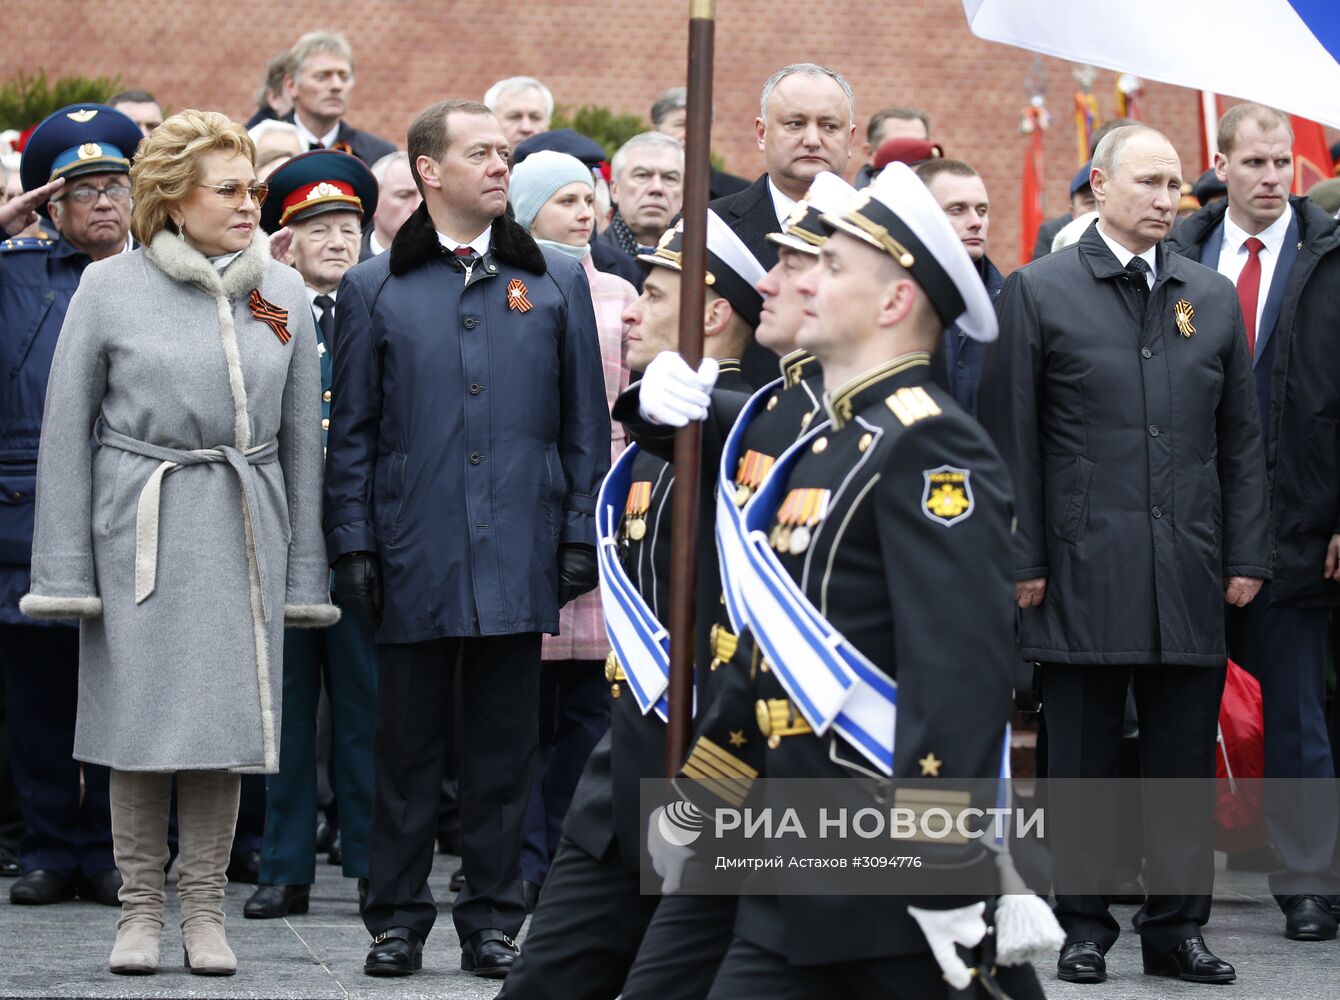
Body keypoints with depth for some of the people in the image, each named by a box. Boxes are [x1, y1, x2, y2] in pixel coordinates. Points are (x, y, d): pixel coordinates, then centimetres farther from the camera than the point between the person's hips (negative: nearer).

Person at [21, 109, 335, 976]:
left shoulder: (282, 292, 6)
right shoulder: (110, 289, -2)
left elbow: (301, 438, 11)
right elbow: (66, 432, 1)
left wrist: (304, 572, 8)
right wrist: (66, 569, -3)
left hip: (243, 529, 2)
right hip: (140, 525, -2)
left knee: (224, 718, 2)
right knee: (139, 717, 0)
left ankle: (206, 911, 11)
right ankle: (141, 908, 11)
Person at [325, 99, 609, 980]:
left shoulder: (557, 281, 8)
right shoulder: (374, 290, 5)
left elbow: (585, 421, 9)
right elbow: (352, 432, 6)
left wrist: (581, 534, 2)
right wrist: (353, 545, -1)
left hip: (518, 558, 1)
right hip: (415, 559, -1)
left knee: (504, 743, 5)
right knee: (409, 743, 5)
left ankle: (493, 915, 13)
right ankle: (398, 916, 13)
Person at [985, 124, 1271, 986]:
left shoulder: (1213, 297, 12)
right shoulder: (1038, 292, 2)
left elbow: (1242, 438, 13)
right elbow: (1013, 438, 0)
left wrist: (1246, 556, 6)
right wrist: (1022, 560, -5)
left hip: (1191, 576, 3)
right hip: (1084, 570, -3)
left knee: (1185, 759, 5)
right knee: (1084, 759, 3)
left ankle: (1177, 926, 13)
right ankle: (1085, 928, 11)